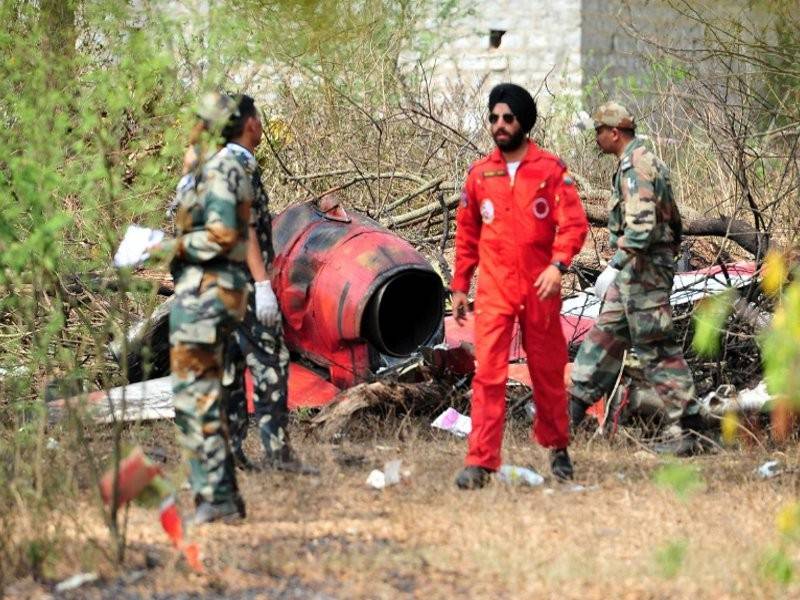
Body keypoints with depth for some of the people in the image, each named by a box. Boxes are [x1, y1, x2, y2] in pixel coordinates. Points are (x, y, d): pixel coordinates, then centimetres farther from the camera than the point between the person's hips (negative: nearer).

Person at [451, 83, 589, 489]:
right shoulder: (479, 174, 8)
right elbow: (466, 233, 15)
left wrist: (558, 264, -22)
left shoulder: (551, 169, 0)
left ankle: (558, 448, 29)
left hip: (540, 288, -1)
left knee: (547, 372, 10)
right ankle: (480, 462, -11)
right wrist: (459, 286, 14)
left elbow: (573, 223, -6)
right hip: (494, 290, 1)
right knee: (488, 373, -9)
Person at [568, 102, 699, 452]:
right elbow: (672, 220, 22)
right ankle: (574, 404, 20)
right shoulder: (642, 162, 17)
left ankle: (682, 421, -7)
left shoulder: (635, 166, -16)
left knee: (655, 345, -8)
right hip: (637, 271, 11)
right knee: (606, 334, 14)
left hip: (644, 268, -11)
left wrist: (615, 266, -25)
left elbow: (641, 224, -27)